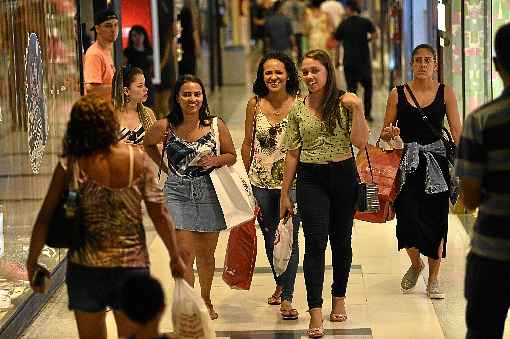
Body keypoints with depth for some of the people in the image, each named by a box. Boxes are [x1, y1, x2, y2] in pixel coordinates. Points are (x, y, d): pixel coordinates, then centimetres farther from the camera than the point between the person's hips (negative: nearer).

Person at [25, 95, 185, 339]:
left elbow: (44, 218, -8)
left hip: (86, 268, 0)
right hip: (133, 265, 0)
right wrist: (175, 257, 7)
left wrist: (32, 263, 3)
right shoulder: (138, 161, -7)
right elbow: (160, 216, -5)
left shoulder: (69, 167, -9)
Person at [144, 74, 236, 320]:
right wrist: (165, 167, 8)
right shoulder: (165, 127, -3)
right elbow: (147, 144, 17)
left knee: (205, 253, 14)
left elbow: (232, 156, 8)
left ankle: (205, 300, 35)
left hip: (209, 193, 1)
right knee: (185, 253, -10)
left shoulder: (216, 125, -2)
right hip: (178, 193, -1)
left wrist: (215, 160, -12)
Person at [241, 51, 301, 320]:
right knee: (269, 236, 16)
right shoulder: (255, 104, 1)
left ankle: (286, 298, 0)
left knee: (289, 237, -5)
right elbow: (247, 144, 8)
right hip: (261, 182, 3)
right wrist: (247, 178, 8)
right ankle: (280, 283, 38)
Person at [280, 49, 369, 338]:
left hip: (343, 176, 0)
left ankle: (339, 298, 31)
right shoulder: (298, 109, 3)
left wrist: (357, 109, -20)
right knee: (315, 243, -9)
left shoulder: (345, 102, -3)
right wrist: (285, 193, 7)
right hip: (311, 180, 0)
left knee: (341, 241, 12)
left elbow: (360, 142, -10)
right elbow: (293, 153, 7)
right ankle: (316, 314, -12)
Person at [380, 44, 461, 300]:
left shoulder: (445, 93, 4)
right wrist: (389, 133, -13)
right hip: (407, 162, 0)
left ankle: (433, 279, 17)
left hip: (436, 161, 0)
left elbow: (456, 132, -1)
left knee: (436, 218, 1)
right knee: (407, 216, -9)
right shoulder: (398, 94, 5)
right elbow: (385, 133, 10)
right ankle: (416, 264, 23)